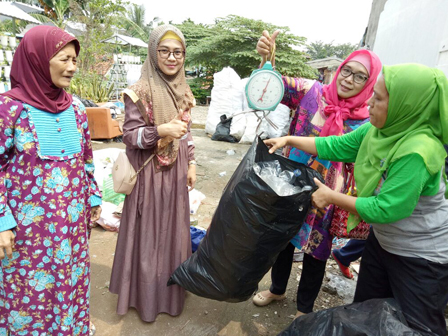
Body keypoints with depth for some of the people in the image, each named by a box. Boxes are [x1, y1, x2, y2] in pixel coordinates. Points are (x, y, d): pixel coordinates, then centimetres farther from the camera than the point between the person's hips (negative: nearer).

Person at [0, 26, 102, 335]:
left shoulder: (76, 108, 2)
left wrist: (94, 197, 12)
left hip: (72, 221, 5)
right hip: (27, 225, -4)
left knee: (71, 283, 19)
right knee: (28, 290, 13)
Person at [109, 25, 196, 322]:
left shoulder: (183, 91, 8)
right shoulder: (141, 91, -11)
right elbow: (129, 135, -12)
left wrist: (191, 164, 11)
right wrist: (161, 131, -28)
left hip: (176, 172, 6)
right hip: (151, 172, -6)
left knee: (174, 229, 15)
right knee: (149, 232, 5)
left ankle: (171, 288, 36)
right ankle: (147, 295, 26)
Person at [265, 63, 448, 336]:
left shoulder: (416, 152, -34)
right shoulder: (379, 129, -11)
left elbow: (387, 209, -30)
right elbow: (337, 146, -2)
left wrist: (332, 197, -21)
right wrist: (289, 140, -6)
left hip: (423, 257, -7)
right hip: (383, 240, 8)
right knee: (364, 314, 24)